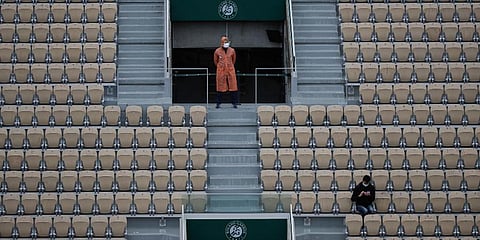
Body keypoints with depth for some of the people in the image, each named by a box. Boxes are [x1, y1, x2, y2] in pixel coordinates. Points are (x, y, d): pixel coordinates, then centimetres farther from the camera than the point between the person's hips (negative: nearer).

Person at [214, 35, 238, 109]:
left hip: (230, 71, 1)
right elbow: (215, 61, 13)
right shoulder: (217, 51, -2)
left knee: (233, 87, -2)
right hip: (221, 72, -1)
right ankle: (218, 103, 7)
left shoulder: (232, 51, 2)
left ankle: (234, 103, 3)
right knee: (220, 87, 0)